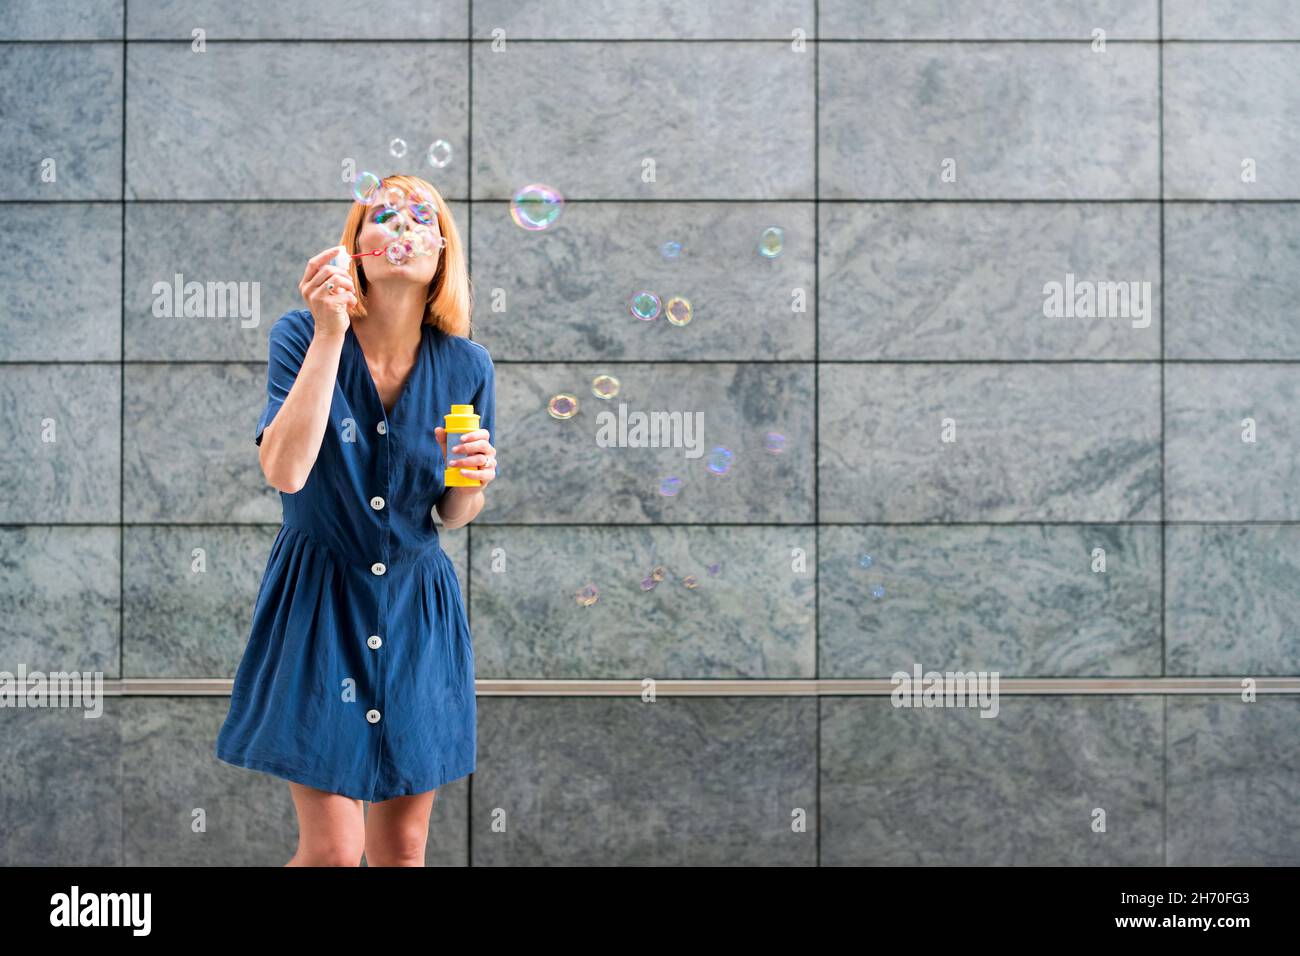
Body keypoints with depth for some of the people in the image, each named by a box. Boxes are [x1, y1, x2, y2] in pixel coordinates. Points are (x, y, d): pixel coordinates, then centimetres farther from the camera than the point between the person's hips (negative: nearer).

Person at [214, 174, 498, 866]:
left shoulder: (464, 365, -3)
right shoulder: (302, 334, -10)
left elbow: (454, 515, 7)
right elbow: (285, 471, -26)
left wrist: (471, 478, -16)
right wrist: (330, 333, -27)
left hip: (417, 606, 3)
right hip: (318, 600, -3)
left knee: (402, 850, 9)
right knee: (333, 851, -4)